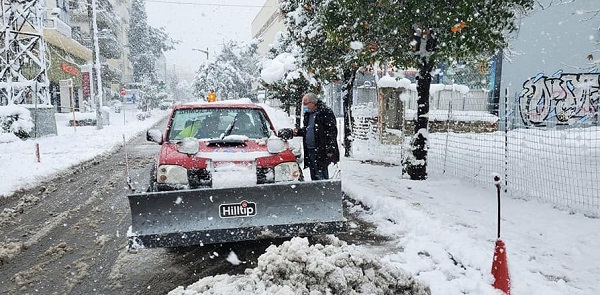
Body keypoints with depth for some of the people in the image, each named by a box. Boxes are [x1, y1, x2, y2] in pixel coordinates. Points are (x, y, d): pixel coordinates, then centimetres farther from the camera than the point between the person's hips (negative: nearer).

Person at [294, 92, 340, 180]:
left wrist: (330, 150, -18)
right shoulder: (308, 114, 16)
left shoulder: (325, 113, -10)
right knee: (314, 177, 13)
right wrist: (298, 132, 7)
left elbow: (332, 131, -14)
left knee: (321, 175, -7)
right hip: (309, 150, 8)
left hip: (321, 151, -8)